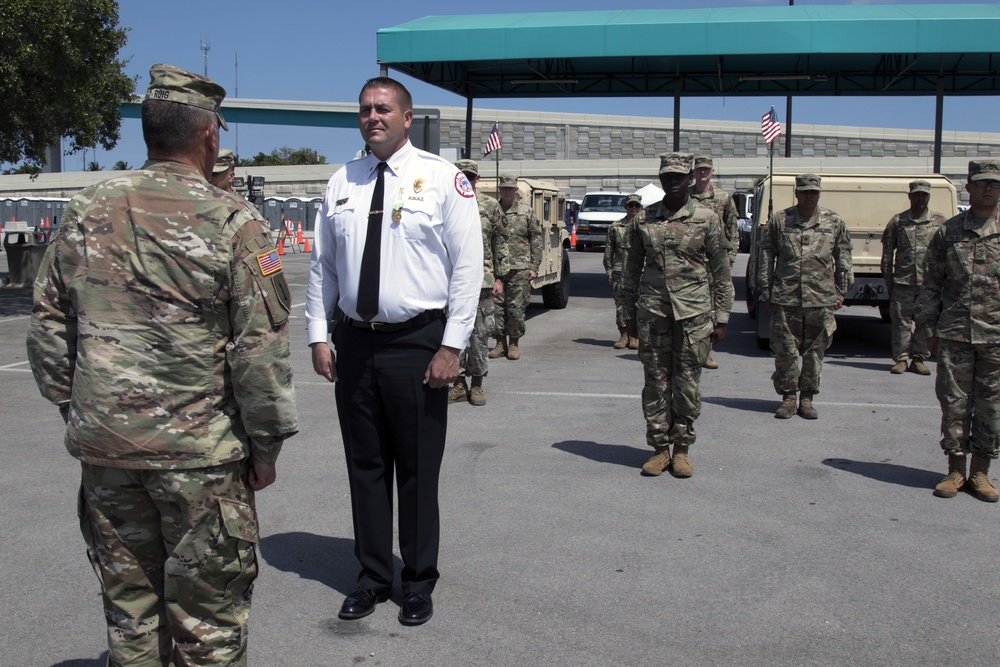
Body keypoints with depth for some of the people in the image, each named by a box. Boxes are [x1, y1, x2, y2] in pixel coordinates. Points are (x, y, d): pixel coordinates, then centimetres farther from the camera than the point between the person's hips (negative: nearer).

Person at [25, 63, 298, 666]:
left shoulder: (85, 214, 4)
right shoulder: (233, 224, -10)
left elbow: (48, 328, 10)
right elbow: (260, 348, -11)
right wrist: (266, 446, -2)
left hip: (103, 442, 5)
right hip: (200, 451, -4)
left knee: (128, 604, 17)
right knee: (207, 615, 7)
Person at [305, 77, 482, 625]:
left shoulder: (443, 179, -3)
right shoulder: (341, 184, 11)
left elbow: (467, 266, -6)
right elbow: (321, 265, 14)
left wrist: (451, 346, -11)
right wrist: (318, 336, 6)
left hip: (417, 343, -4)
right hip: (354, 341, 4)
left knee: (418, 469, 5)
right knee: (365, 466, 12)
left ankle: (419, 583, 21)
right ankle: (373, 577, 27)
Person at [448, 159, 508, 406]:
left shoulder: (491, 206, 5)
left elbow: (500, 244, 6)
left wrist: (499, 278, 0)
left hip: (482, 280, -1)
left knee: (480, 334, 4)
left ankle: (477, 383, 16)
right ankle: (459, 383, 14)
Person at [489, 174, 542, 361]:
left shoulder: (527, 212, 4)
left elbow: (536, 240, 4)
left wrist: (534, 267, -2)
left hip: (520, 268, -1)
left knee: (516, 307, 1)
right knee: (496, 305, 3)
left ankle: (514, 343, 12)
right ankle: (500, 343, 14)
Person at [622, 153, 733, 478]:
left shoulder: (707, 220, 1)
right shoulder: (643, 220, 6)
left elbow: (721, 273, 4)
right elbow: (632, 270, 12)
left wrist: (721, 318, 1)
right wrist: (630, 315, 10)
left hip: (694, 313, -1)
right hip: (652, 311, 2)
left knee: (687, 383, 3)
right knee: (656, 381, 5)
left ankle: (682, 449, 16)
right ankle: (659, 448, 16)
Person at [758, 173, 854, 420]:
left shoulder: (834, 222, 8)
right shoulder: (779, 220, 5)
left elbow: (843, 259, 13)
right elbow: (766, 256, 7)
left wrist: (841, 292, 9)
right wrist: (767, 292, 4)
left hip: (821, 299, 1)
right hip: (785, 298, -1)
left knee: (814, 352, 6)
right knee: (785, 351, 1)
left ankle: (807, 398, 17)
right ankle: (788, 397, 13)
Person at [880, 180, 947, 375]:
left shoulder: (940, 222, 8)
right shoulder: (898, 221, 7)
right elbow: (887, 253, 8)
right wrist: (888, 281, 3)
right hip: (903, 281, -1)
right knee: (901, 321, 1)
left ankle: (918, 359, 14)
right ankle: (901, 359, 9)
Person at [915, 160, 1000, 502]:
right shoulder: (947, 232, 5)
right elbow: (931, 284, 8)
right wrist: (928, 328, 4)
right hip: (953, 334, 0)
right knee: (954, 402, 3)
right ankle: (955, 471, 15)